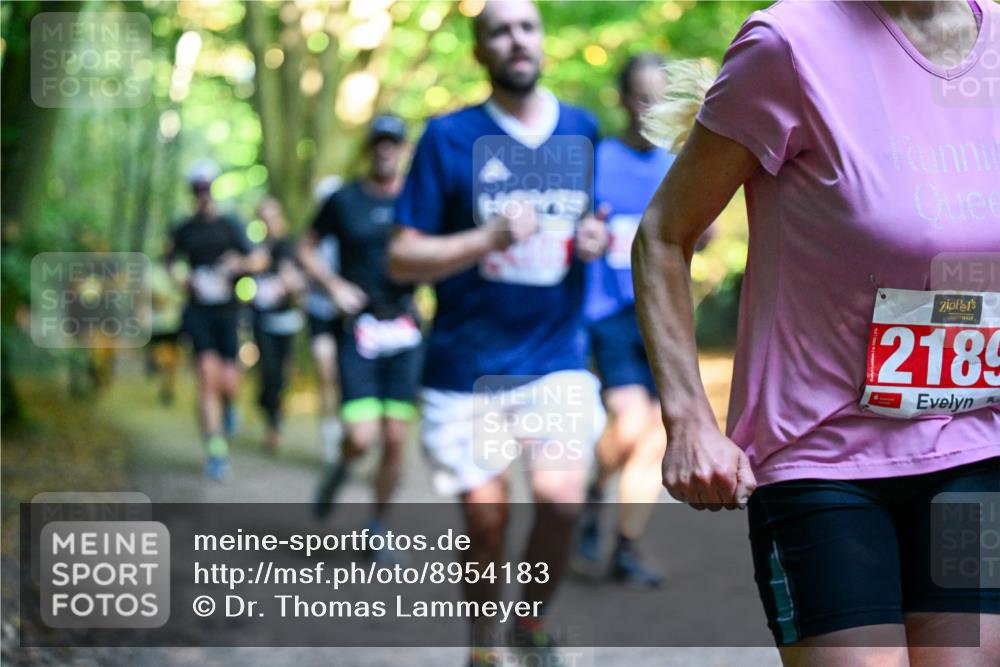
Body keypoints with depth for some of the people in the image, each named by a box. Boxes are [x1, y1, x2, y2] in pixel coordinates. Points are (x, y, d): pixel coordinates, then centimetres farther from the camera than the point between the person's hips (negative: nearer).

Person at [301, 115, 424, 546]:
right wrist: (334, 285, -4)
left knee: (395, 441, 1)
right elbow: (308, 250, 12)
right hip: (357, 328, -2)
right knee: (361, 438, -13)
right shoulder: (344, 200, 2)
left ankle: (378, 527, 20)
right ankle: (341, 466, 23)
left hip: (405, 332, 2)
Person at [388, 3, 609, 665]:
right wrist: (489, 239, -21)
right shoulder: (449, 137, -3)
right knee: (485, 521, 3)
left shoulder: (583, 131, 7)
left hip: (557, 356, 1)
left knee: (561, 497, -19)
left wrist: (597, 239, -1)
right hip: (466, 364, -1)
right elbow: (403, 258, -5)